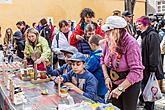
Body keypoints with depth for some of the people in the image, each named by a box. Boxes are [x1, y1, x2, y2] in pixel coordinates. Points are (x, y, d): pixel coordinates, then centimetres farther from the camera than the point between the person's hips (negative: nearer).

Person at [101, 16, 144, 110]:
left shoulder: (131, 43, -25)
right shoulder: (109, 41, -8)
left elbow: (136, 71, -29)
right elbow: (103, 59, 7)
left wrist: (120, 88, -30)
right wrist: (106, 77, -6)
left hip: (129, 84, -5)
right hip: (114, 83, 5)